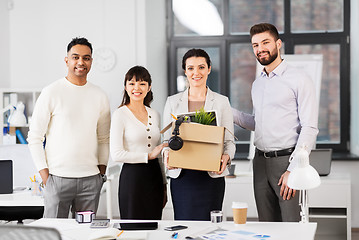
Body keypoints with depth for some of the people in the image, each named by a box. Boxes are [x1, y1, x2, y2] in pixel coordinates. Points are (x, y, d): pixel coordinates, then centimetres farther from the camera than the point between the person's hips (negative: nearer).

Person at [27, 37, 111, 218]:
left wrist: (102, 172, 9)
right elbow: (35, 137, -1)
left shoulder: (100, 96, 10)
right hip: (58, 178, -3)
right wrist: (45, 175, -7)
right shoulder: (51, 92, -2)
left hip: (90, 179, 3)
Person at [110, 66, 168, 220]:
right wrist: (148, 155, -13)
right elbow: (116, 154, -12)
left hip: (154, 177, 5)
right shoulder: (120, 114, -5)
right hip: (132, 177, -5)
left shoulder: (154, 115, 12)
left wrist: (164, 184, 17)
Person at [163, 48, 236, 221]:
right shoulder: (173, 102, 10)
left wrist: (226, 157, -14)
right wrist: (167, 154, -10)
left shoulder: (221, 102, 7)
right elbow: (166, 139, 11)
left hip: (211, 176, -1)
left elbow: (229, 141, 7)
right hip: (182, 176, 1)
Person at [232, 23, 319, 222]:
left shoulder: (299, 80, -5)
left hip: (287, 159, -6)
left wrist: (293, 169, -17)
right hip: (260, 161, 7)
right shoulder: (257, 84, 17)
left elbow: (309, 128, -10)